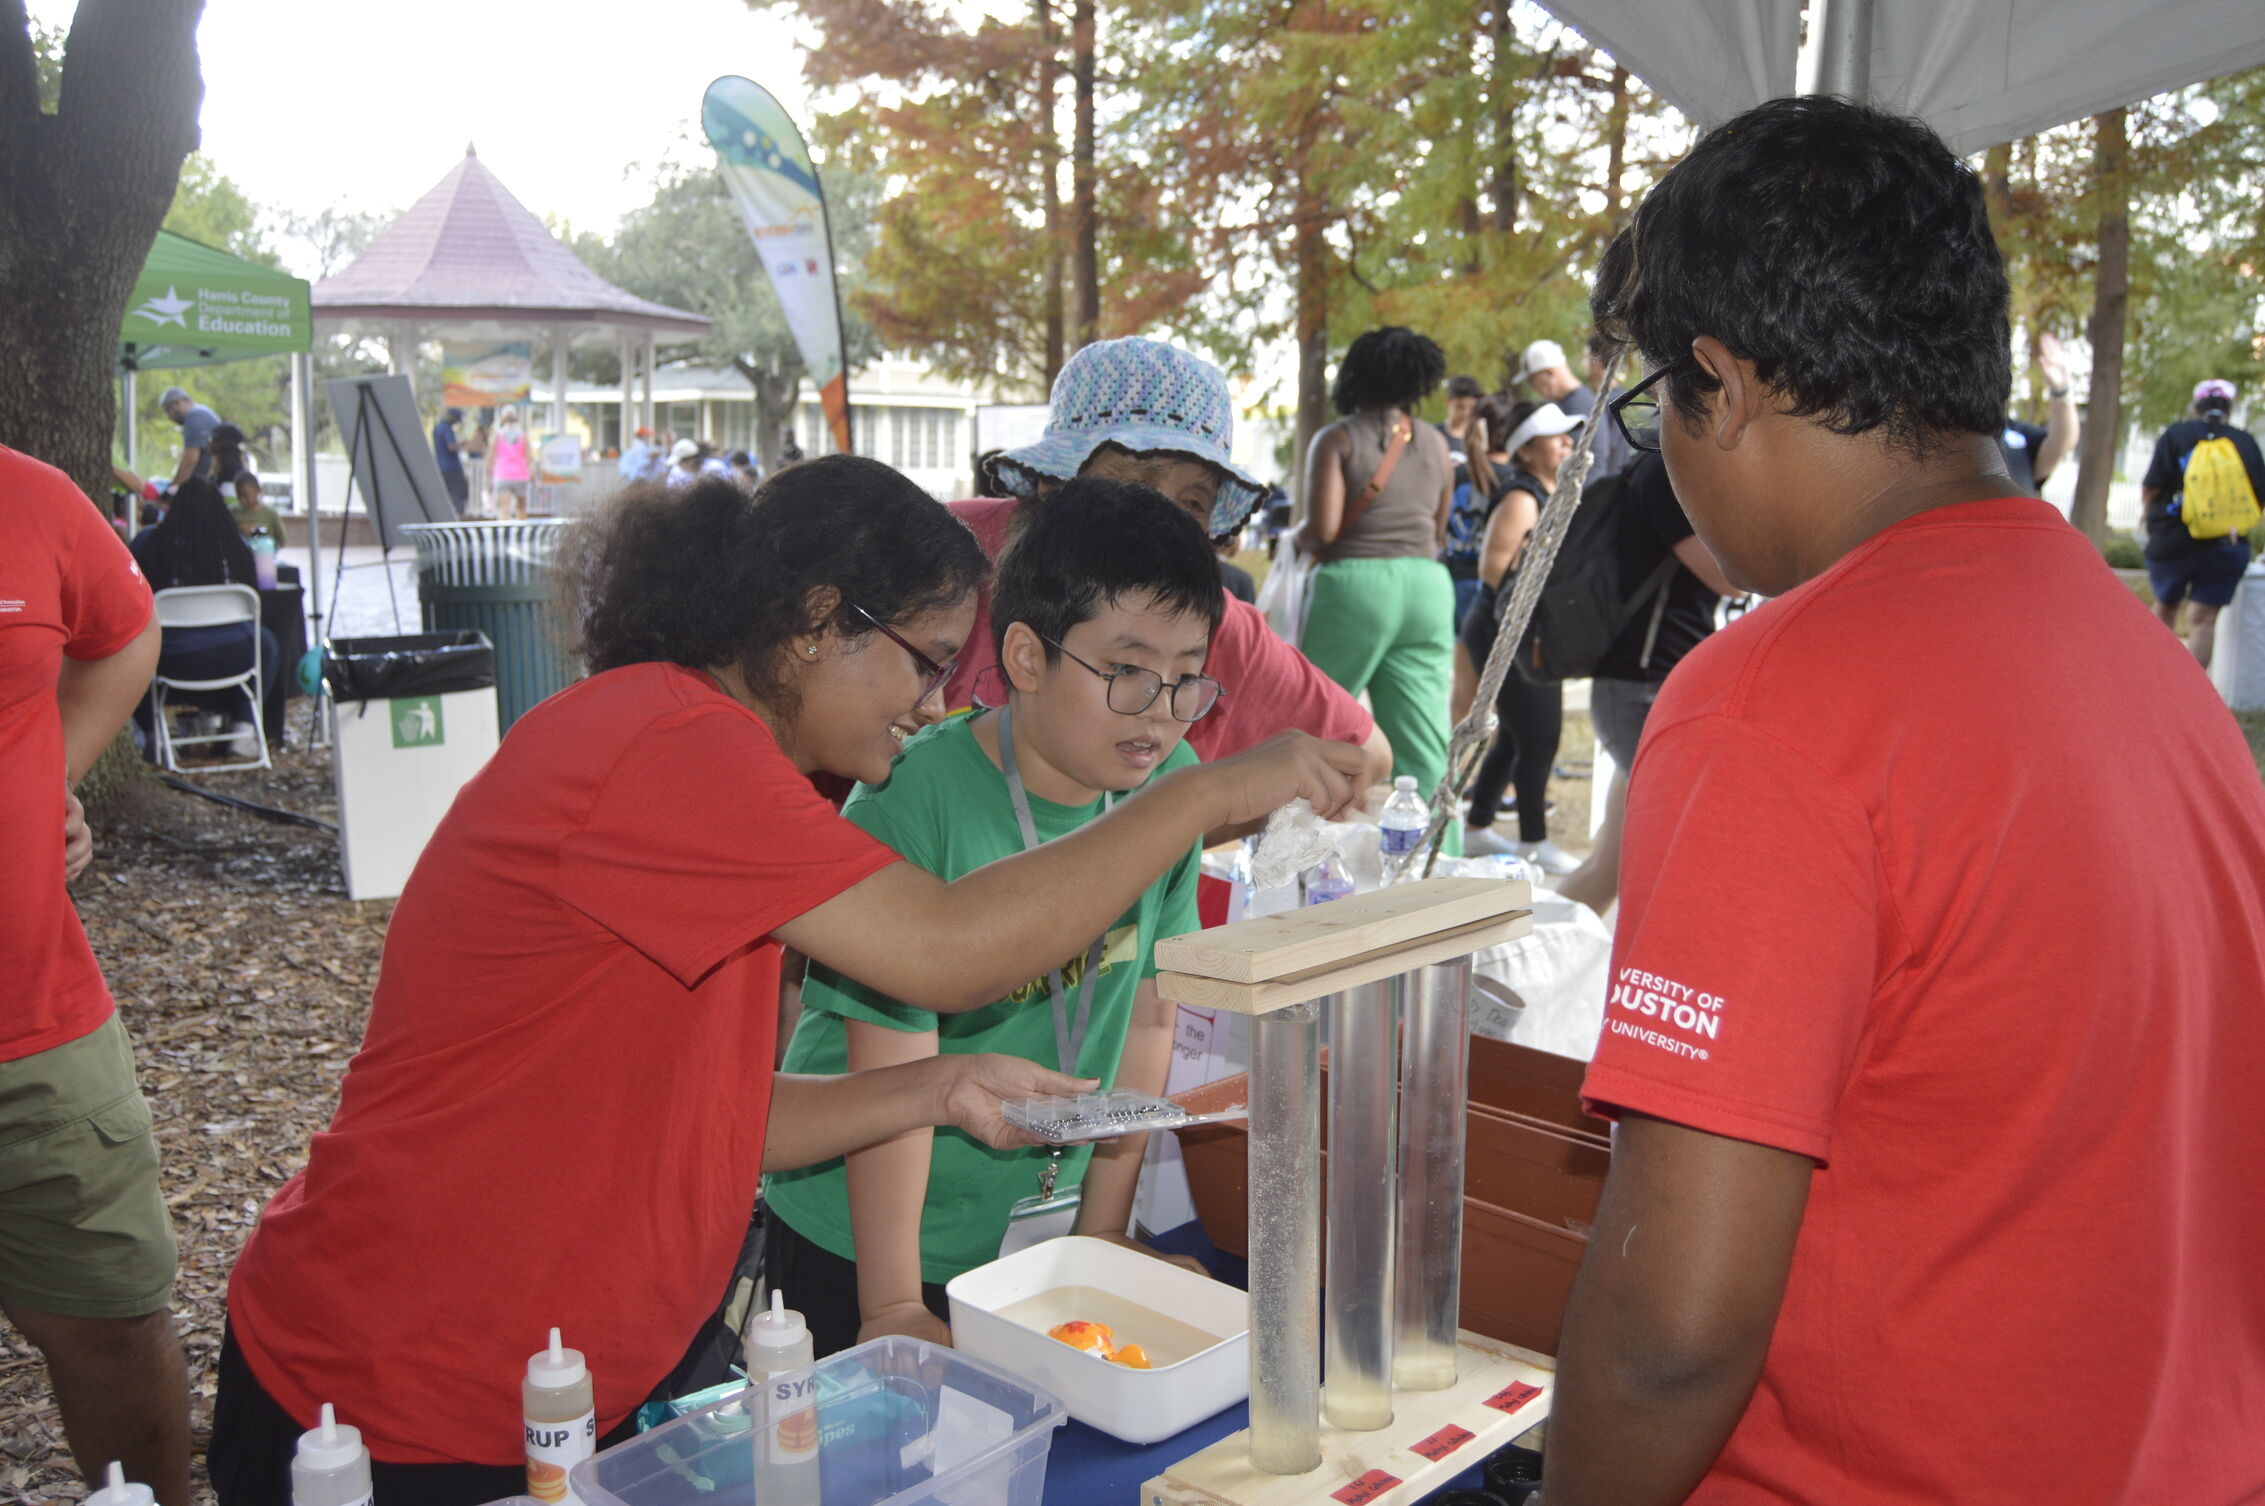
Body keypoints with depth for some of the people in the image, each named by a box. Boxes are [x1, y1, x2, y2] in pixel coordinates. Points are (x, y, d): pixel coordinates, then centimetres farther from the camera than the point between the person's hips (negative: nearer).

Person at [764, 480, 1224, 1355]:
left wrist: (1103, 1233, 2)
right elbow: (892, 1072, -22)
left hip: (1039, 1232, 5)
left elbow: (1146, 1012, -1)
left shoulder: (1169, 785, -6)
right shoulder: (910, 803, -23)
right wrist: (893, 1307, -19)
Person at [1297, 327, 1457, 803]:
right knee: (1425, 749, 3)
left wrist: (1298, 537, 9)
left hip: (1354, 583, -4)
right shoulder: (1435, 443, 12)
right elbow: (1439, 535, 16)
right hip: (1428, 585, 4)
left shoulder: (1337, 439, -1)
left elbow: (1322, 529, -11)